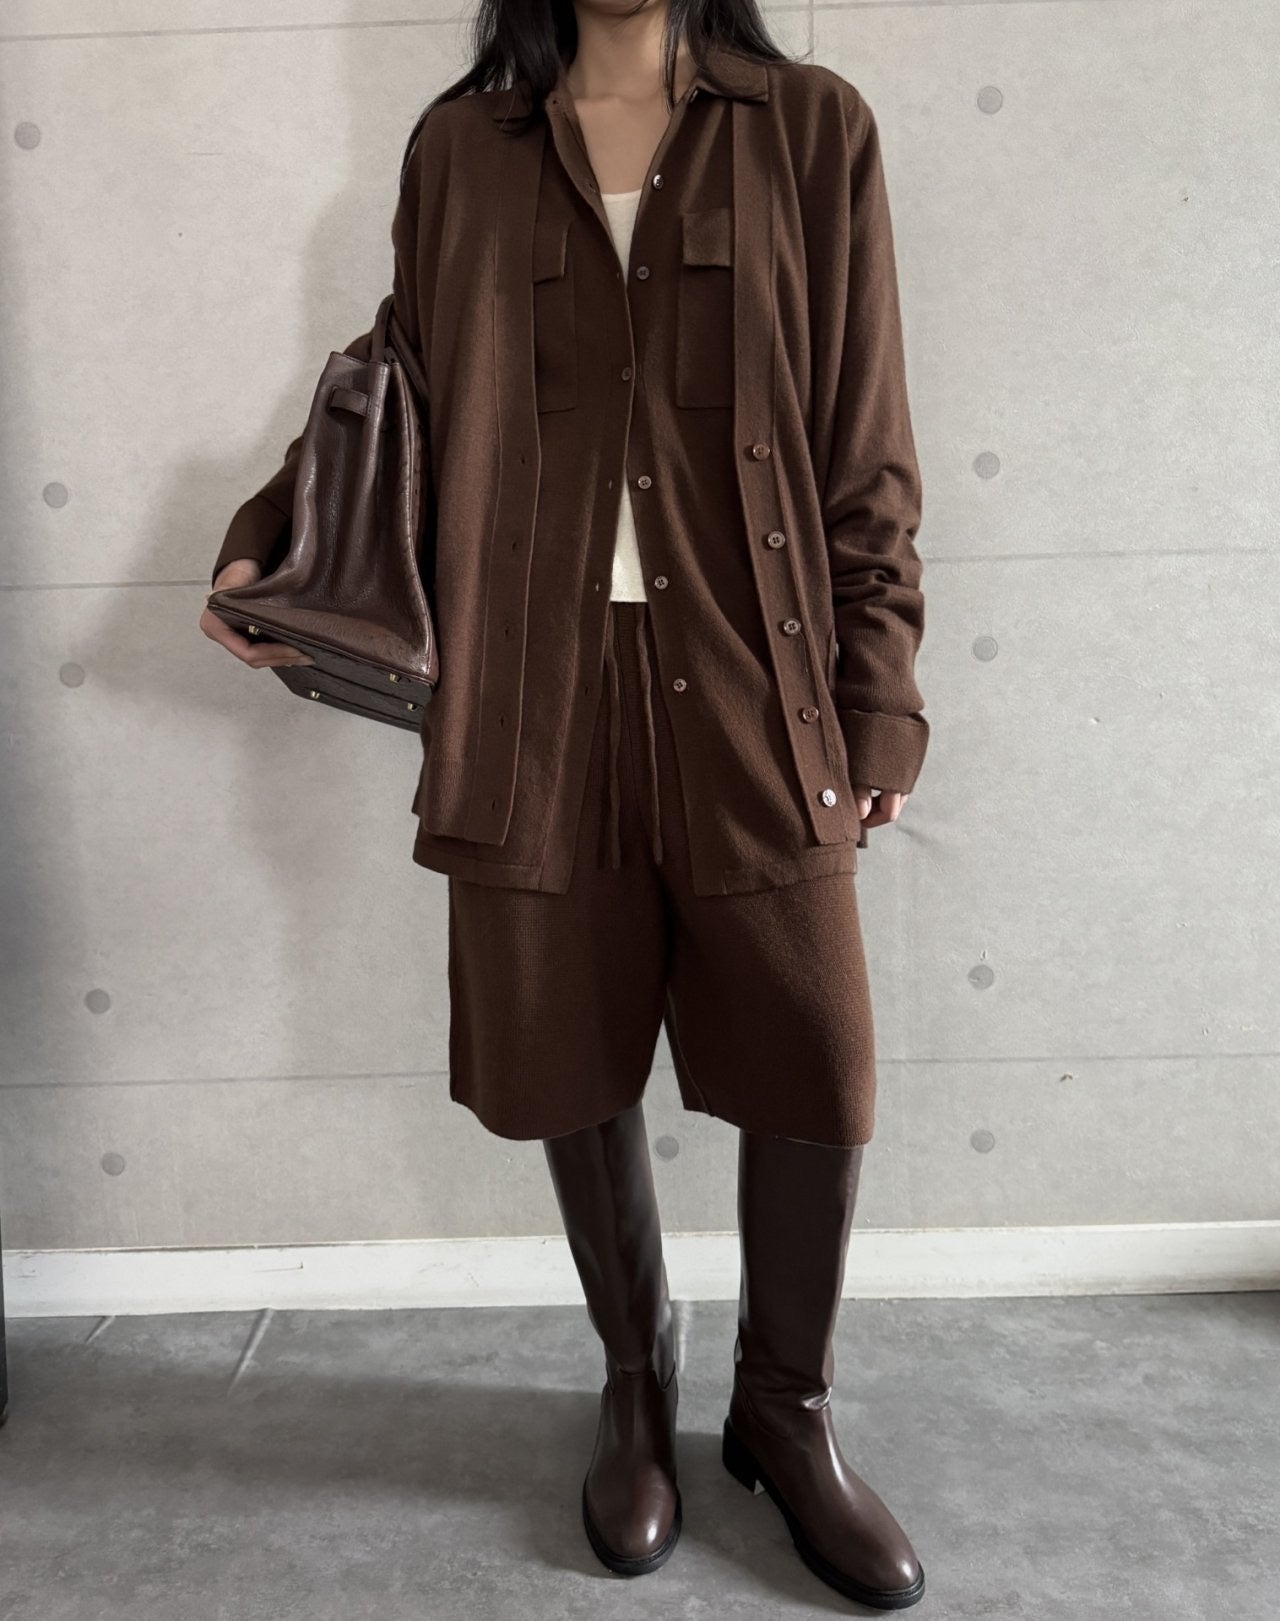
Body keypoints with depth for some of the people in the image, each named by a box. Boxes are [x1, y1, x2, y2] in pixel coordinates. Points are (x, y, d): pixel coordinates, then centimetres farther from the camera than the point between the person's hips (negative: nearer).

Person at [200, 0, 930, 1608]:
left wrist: (879, 697, 0)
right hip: (538, 691, 1)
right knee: (576, 1066, 9)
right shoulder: (458, 147, 11)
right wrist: (270, 538, 2)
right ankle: (636, 1389, 35)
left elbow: (865, 449, 4)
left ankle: (786, 1412, 29)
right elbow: (408, 402, 18)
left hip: (750, 685, 0)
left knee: (812, 1069, 2)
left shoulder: (814, 131, 8)